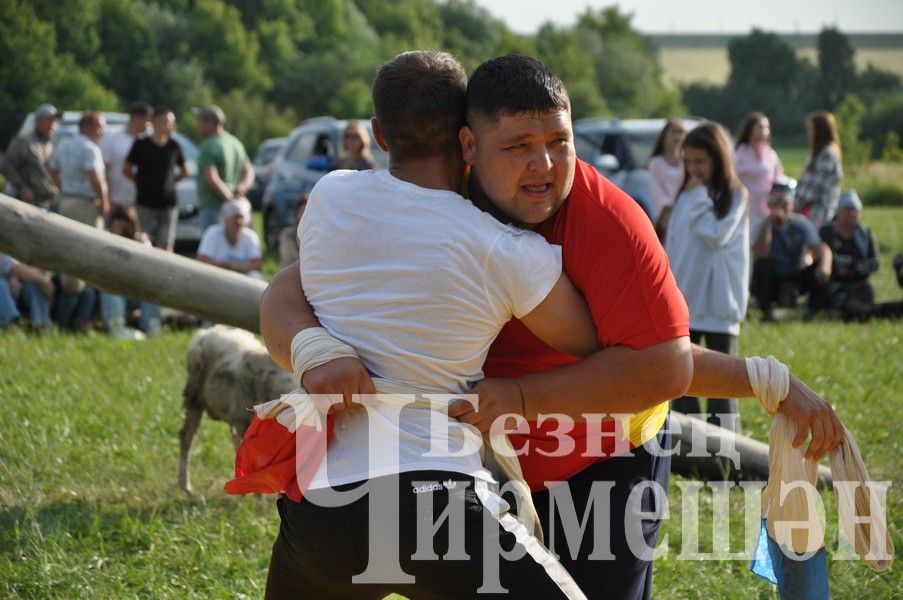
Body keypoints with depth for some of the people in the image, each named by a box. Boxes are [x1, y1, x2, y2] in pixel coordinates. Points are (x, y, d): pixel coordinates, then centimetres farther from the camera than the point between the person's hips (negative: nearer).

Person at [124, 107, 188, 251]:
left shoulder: (173, 146, 7)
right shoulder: (141, 145, -1)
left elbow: (184, 172, 19)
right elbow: (126, 170, 6)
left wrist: (171, 181, 9)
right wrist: (143, 182, 6)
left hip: (168, 203, 2)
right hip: (145, 203, -2)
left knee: (166, 246, 1)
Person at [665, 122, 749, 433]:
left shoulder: (735, 196, -4)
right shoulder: (686, 196, 11)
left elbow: (715, 235, -18)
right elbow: (672, 246, 13)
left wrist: (699, 198, -11)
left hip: (718, 303, -5)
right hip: (684, 300, 5)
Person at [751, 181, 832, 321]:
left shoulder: (801, 224, -6)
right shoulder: (762, 227, -12)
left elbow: (820, 247, -20)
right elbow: (759, 254, -31)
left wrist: (825, 265, -42)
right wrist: (768, 223, -33)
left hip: (796, 280, 2)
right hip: (771, 283, -2)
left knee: (821, 264, -21)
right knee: (762, 264, -33)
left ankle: (812, 311, -10)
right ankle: (767, 312, -23)